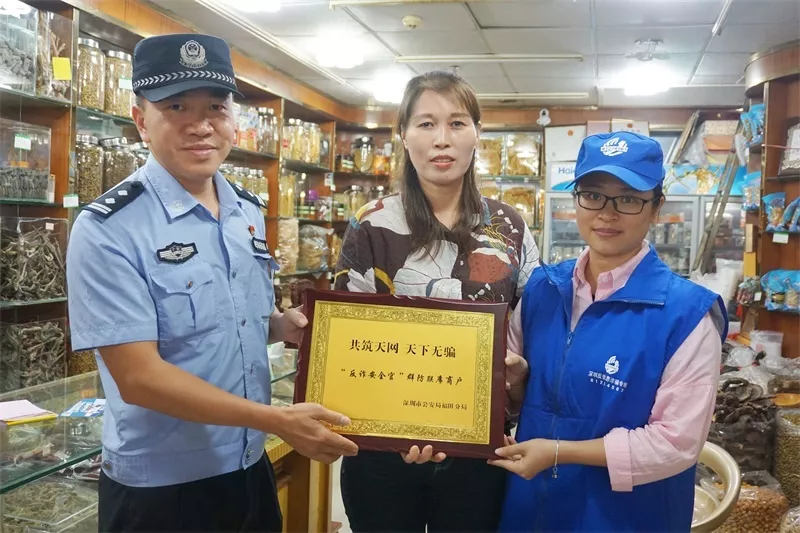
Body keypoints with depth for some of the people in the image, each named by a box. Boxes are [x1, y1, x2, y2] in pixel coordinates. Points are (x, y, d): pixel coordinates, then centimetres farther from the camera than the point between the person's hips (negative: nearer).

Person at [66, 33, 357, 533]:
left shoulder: (249, 213, 2)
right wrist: (279, 420, -25)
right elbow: (138, 377, -22)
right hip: (158, 489, -6)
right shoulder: (107, 229, -18)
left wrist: (285, 326, -7)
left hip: (250, 469, 6)